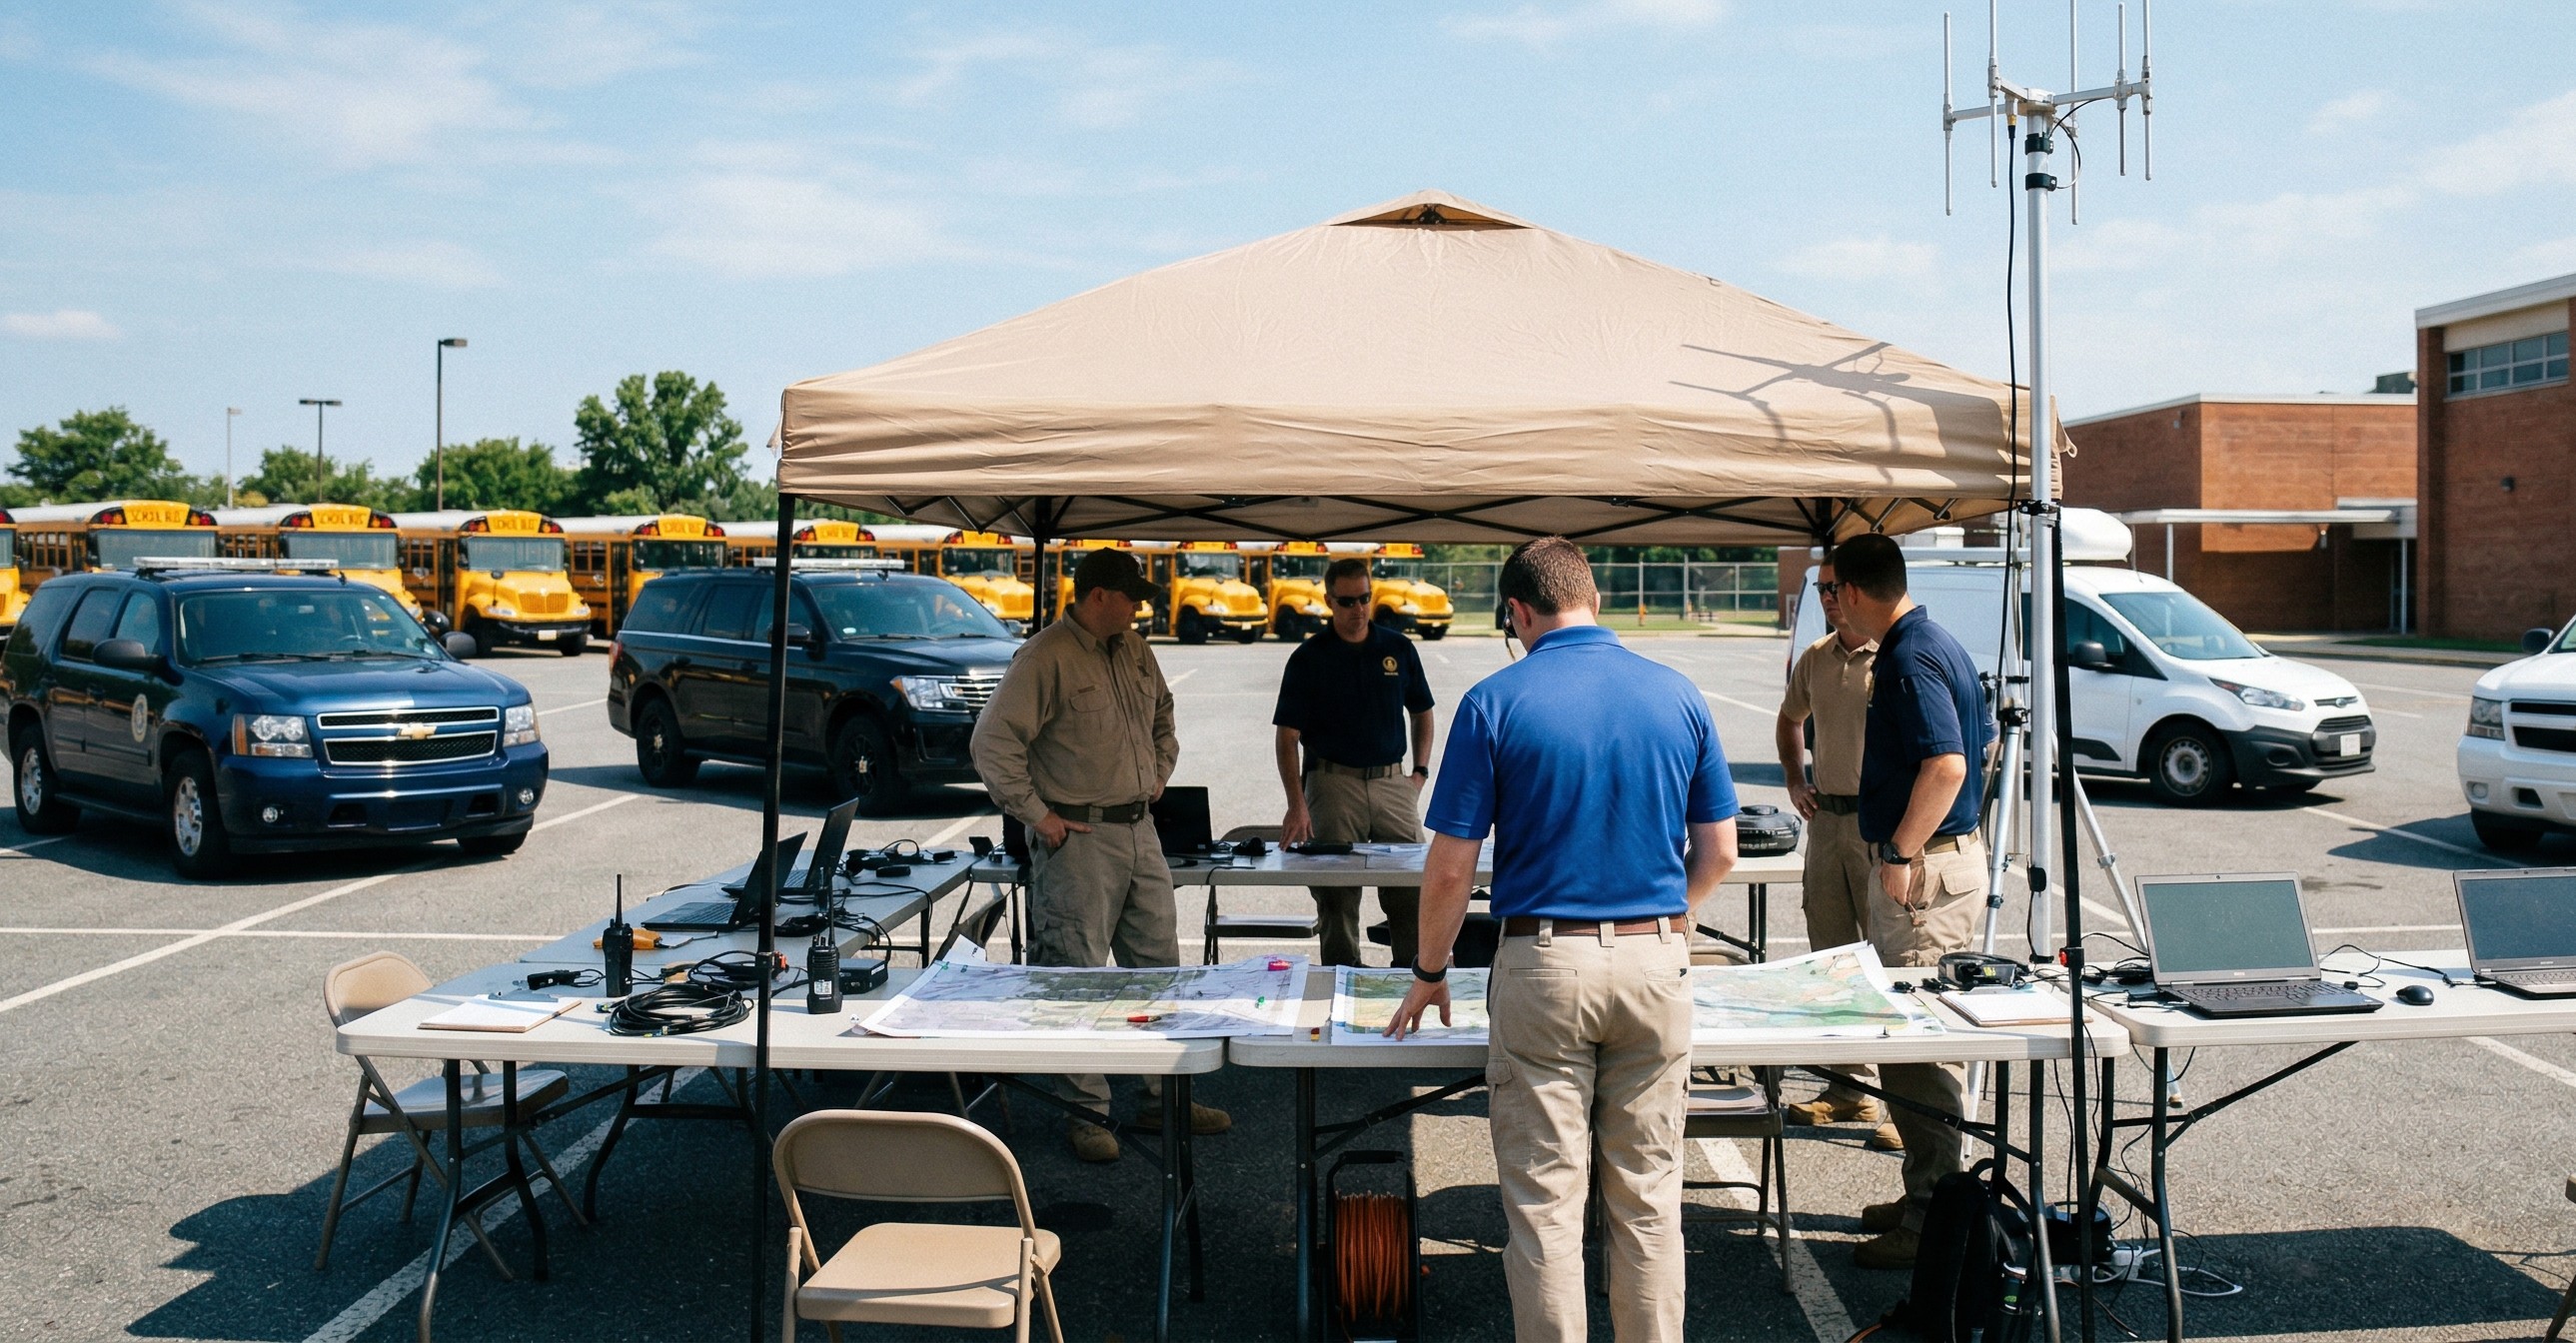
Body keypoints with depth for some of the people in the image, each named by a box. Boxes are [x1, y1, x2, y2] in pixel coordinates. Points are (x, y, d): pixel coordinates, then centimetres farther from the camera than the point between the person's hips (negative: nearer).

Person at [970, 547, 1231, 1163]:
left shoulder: (1135, 651, 13)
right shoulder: (1045, 657, -12)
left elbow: (1163, 717, 31)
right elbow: (993, 742, -17)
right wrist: (1037, 815, -16)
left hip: (1140, 831, 8)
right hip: (1079, 839, -8)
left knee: (1159, 966, 12)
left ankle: (1166, 1097, 23)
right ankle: (1087, 1112, 10)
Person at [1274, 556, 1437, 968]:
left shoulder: (1399, 648, 6)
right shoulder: (1308, 658, -2)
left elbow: (1421, 712, 18)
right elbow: (1288, 737, -6)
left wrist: (1421, 771, 5)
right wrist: (1297, 805, -16)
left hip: (1393, 782, 2)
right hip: (1334, 783, -2)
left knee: (1413, 891, 1)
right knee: (1336, 898, 3)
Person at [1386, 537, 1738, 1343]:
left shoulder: (1494, 703, -6)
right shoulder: (1678, 695, 3)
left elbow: (1451, 867, -6)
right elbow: (1718, 854, 7)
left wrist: (1429, 974, 8)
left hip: (1544, 967, -3)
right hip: (1656, 963, 3)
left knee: (1545, 1202, 6)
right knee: (1649, 1199, 13)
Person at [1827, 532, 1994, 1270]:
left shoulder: (1908, 660, -18)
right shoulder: (1940, 644, 14)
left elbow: (1946, 764, -28)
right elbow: (1983, 742, 23)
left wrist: (1900, 853, -22)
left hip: (1925, 866, -11)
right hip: (1954, 848, 11)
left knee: (1919, 1042, -5)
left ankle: (1930, 1222, 2)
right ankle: (1928, 1194, 26)